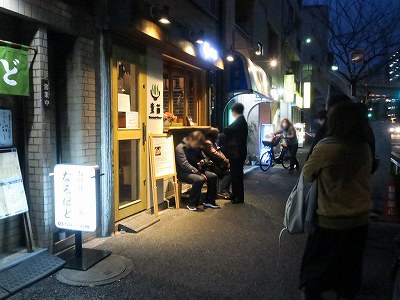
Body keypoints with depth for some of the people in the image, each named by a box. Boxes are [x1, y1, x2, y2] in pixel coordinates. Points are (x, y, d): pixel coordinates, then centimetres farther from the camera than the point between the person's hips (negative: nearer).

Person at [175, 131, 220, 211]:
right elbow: (185, 165, -23)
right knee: (199, 179, -34)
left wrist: (202, 161, -4)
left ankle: (209, 201, 2)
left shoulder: (197, 147, 8)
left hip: (196, 170, 8)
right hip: (184, 173, -8)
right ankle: (192, 204, -19)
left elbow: (204, 157, 22)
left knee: (213, 176, -8)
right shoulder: (180, 148, -15)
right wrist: (199, 173, -24)